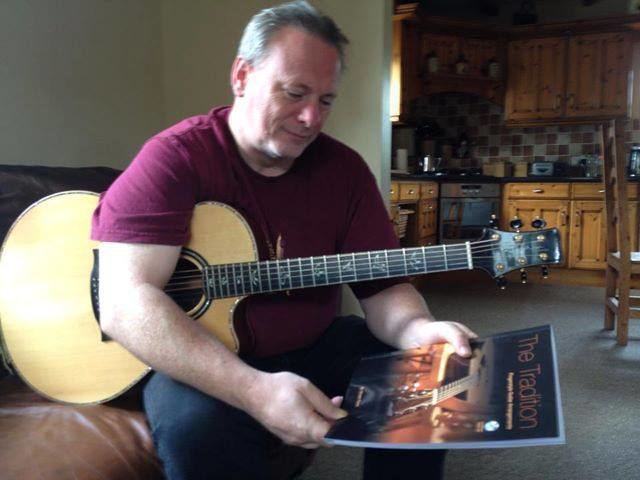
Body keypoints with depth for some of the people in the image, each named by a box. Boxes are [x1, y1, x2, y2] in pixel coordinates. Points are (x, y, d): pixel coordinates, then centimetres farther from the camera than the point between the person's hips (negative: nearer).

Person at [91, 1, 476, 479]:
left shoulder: (344, 168, 0)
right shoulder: (175, 159, -16)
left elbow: (382, 285, -1)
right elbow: (124, 304, -27)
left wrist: (421, 332, -27)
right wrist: (254, 389, -39)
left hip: (315, 349, 5)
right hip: (198, 362, -4)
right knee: (199, 426, -34)